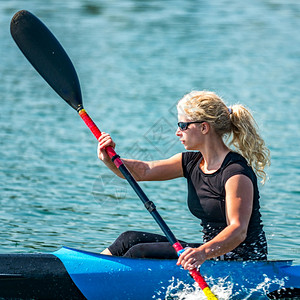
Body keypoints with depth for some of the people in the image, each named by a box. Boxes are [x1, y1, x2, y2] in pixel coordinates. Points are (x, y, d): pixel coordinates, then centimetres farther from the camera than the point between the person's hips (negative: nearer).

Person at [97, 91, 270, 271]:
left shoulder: (236, 172, -20)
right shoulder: (192, 162, 7)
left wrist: (204, 252, -48)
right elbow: (143, 171, 4)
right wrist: (110, 160, -14)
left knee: (139, 253, -14)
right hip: (214, 251, 9)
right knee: (131, 239, 3)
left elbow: (238, 230, -31)